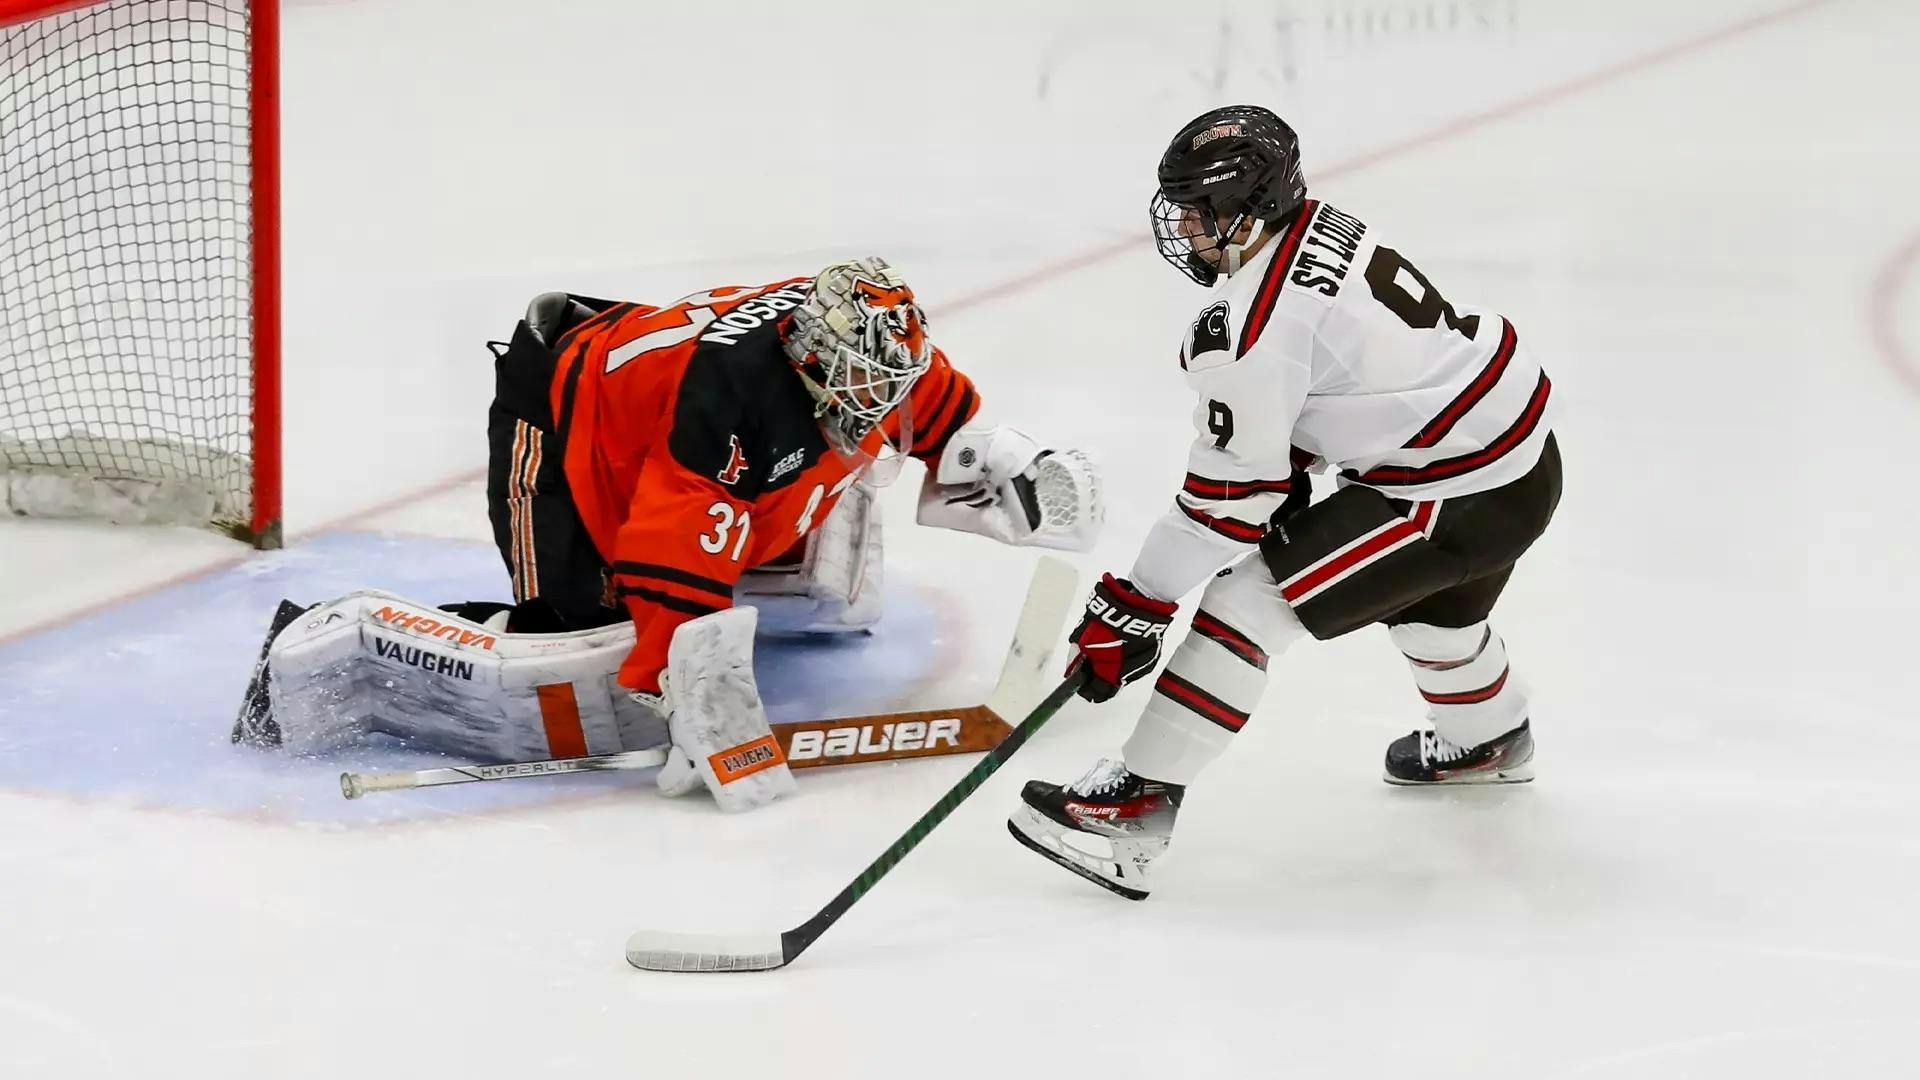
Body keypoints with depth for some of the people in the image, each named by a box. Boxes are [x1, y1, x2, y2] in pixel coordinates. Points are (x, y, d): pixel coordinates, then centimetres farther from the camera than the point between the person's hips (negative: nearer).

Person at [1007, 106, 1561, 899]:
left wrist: (1134, 610, -14)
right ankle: (1489, 741, 65)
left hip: (1464, 499, -10)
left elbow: (1231, 491, -20)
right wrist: (1288, 474, 10)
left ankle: (1135, 809, -10)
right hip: (1521, 449, 10)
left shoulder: (1257, 320, -24)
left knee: (1251, 597, -10)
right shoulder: (1316, 227, 3)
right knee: (1428, 597, 37)